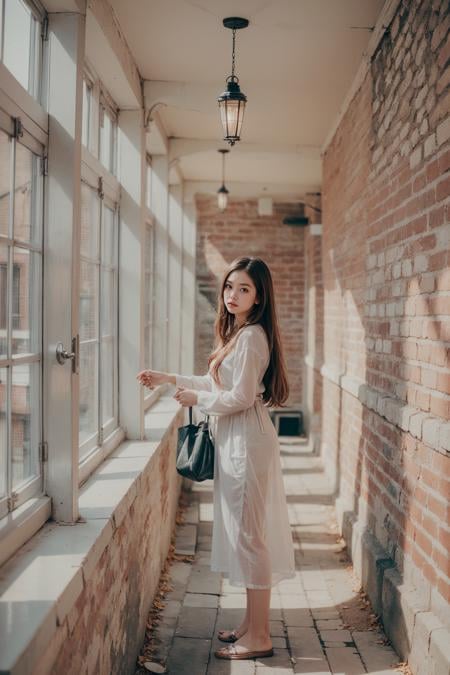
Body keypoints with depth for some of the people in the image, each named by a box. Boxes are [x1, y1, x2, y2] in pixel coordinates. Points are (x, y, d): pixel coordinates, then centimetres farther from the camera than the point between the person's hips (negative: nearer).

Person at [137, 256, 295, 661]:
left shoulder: (252, 337, -16)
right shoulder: (238, 334, 15)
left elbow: (240, 397, -21)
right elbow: (218, 384, 21)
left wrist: (196, 399, -8)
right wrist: (170, 379, 20)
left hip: (247, 441, -10)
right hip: (236, 441, 10)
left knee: (248, 532, -3)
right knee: (243, 530, 15)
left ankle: (259, 638, 8)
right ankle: (252, 623, 27)